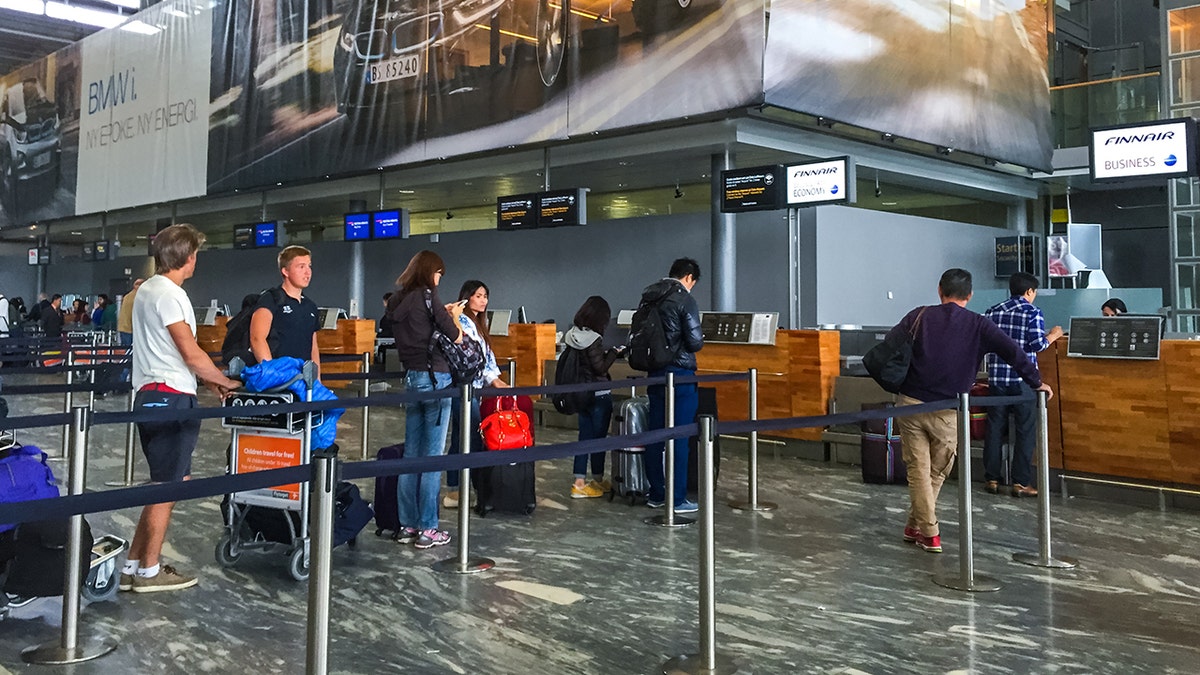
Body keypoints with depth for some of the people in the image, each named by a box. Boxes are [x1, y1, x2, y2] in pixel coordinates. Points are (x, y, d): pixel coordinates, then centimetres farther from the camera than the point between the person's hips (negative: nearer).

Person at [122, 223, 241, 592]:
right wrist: (224, 381, -3)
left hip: (149, 395, 10)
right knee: (166, 487, 0)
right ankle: (149, 572, 9)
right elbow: (191, 354, -17)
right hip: (171, 399, -10)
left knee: (165, 484, 16)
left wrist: (207, 380, 17)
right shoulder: (169, 294, -15)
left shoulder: (147, 289, 16)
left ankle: (132, 566, 20)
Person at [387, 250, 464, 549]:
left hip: (410, 378, 7)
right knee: (433, 455, -3)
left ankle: (407, 525, 16)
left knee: (411, 453, 11)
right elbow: (456, 338, -9)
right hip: (435, 378, -7)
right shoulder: (427, 296, -10)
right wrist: (454, 316, 10)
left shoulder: (397, 301, 11)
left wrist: (441, 312, 15)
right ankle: (427, 529, 0)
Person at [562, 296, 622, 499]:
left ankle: (579, 483, 12)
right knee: (599, 438, 6)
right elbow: (600, 368, -18)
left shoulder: (571, 336, 4)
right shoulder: (593, 339, -20)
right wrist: (613, 353, -6)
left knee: (584, 436, 11)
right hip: (599, 395, -7)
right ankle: (597, 481, 17)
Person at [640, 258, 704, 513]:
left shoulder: (649, 299, 10)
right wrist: (699, 340, 6)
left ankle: (656, 494, 18)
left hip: (655, 374, 7)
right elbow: (695, 342, -14)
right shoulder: (684, 300, -12)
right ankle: (677, 499, 2)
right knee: (679, 439, -2)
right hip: (680, 375, -7)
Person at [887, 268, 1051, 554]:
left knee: (918, 470, 8)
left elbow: (888, 346, -1)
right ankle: (915, 526, 27)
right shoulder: (978, 325, 2)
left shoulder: (919, 316, 3)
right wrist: (1036, 382, 4)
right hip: (948, 412, 0)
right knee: (937, 473, 17)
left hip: (910, 404, 0)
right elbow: (1011, 350, -4)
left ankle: (929, 533, 8)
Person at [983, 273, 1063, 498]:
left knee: (995, 428, 9)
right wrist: (1052, 335, 6)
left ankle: (992, 479, 13)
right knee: (1025, 431, 3)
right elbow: (1037, 345, -13)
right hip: (1022, 380, -4)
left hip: (996, 378, 4)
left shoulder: (992, 311, 8)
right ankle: (1021, 483, 3)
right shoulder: (1033, 312, -5)